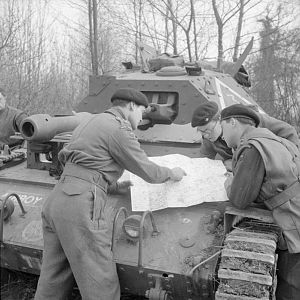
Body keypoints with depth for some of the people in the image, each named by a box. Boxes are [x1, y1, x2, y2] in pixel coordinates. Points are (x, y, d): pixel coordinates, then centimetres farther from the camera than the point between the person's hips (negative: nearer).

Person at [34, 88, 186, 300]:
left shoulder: (92, 121, 22)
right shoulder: (119, 128, -5)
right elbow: (147, 171, -2)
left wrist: (111, 184, 26)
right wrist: (171, 173, 18)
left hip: (54, 201, 10)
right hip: (81, 205, -9)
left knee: (53, 282, 17)